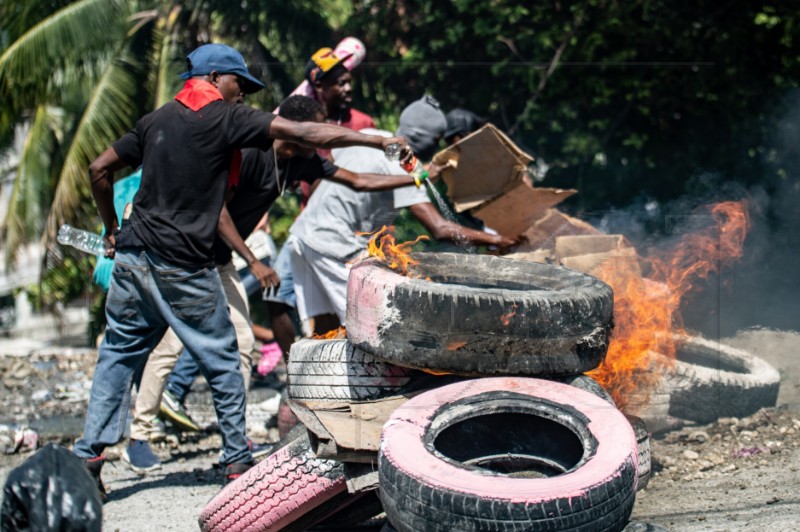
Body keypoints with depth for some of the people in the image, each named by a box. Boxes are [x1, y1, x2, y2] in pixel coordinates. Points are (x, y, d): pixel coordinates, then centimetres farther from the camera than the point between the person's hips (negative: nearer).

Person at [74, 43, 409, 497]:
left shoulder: (158, 119, 15)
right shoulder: (226, 118, -4)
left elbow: (100, 169, 16)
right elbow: (306, 133, -11)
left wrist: (112, 229, 25)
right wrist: (380, 141, -11)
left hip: (133, 256, 6)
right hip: (183, 267, -6)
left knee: (119, 353, 13)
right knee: (222, 362, 9)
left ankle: (89, 455, 7)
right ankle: (237, 461, 16)